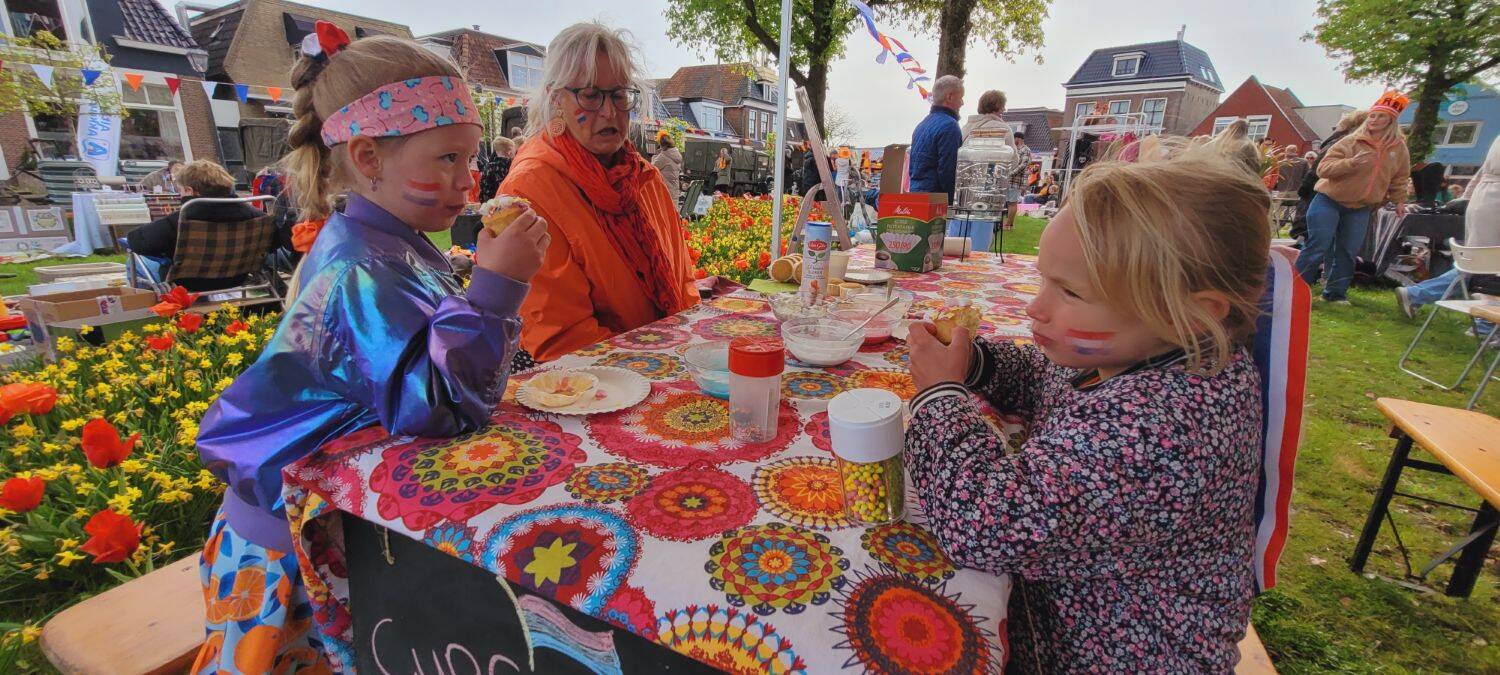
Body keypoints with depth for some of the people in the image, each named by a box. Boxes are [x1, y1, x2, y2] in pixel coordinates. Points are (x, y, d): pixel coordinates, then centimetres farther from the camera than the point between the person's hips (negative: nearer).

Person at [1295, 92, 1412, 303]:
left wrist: (1399, 201, 13)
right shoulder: (1350, 142, -10)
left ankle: (1335, 292, 13)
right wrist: (1352, 162, -29)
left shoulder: (1399, 147, 5)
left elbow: (1399, 178, 17)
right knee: (1317, 247, -9)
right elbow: (1323, 168, -17)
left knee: (1347, 252, 5)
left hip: (1361, 208, 5)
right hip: (1330, 201, -5)